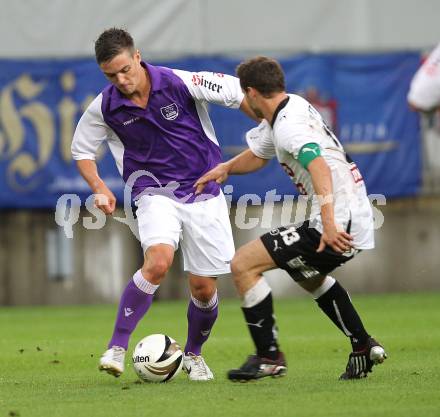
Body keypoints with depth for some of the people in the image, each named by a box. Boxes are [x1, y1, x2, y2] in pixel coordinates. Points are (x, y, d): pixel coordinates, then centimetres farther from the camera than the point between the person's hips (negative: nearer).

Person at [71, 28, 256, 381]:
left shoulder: (180, 84, -15)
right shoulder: (104, 108, -8)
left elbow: (238, 92, -7)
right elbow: (82, 150, 9)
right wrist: (99, 187, -6)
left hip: (203, 192, 1)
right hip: (155, 193, 0)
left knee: (204, 288, 1)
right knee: (158, 261, -30)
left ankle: (194, 354, 30)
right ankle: (117, 348, -21)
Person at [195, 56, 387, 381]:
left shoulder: (288, 125, -16)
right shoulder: (292, 106, 16)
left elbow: (319, 167, -32)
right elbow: (258, 155, 34)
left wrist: (329, 224, -40)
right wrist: (226, 168, 20)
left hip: (338, 225, -11)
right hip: (358, 219, 11)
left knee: (243, 265, -9)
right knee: (309, 276, 39)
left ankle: (269, 357, -5)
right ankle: (364, 348, 38)